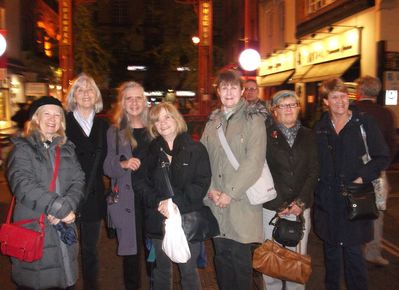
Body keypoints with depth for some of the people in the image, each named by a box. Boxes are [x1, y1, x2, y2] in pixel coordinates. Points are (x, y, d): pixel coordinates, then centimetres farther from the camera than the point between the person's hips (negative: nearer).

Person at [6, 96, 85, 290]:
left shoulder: (67, 148, 14)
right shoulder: (23, 148, -1)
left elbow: (78, 182, 4)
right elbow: (22, 185, -16)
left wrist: (66, 207, -16)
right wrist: (61, 209, -20)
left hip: (64, 227, 4)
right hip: (33, 228, -3)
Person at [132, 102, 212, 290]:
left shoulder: (196, 149, -1)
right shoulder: (150, 151, 7)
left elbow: (201, 183, -7)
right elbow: (141, 183, 2)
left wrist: (177, 202, -18)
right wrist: (158, 202, -15)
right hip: (158, 220, 2)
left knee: (189, 271, 7)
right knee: (162, 269, 14)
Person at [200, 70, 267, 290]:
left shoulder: (253, 120, -2)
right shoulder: (212, 123, 13)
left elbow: (254, 162, -12)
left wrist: (230, 193, -15)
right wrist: (210, 190, -7)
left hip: (241, 203, -4)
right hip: (216, 204, 5)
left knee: (241, 261, 2)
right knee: (221, 258, 14)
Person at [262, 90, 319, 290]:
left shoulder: (309, 136, 9)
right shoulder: (266, 135, 0)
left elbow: (314, 171, 4)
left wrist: (300, 201, -7)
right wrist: (279, 204, -10)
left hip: (300, 207, 2)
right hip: (271, 207, -2)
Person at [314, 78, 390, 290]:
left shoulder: (365, 123, -2)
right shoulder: (320, 128, 7)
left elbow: (382, 157, -1)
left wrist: (362, 178, -11)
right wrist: (317, 187, 2)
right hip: (327, 201, 3)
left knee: (353, 252, 0)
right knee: (331, 251, 15)